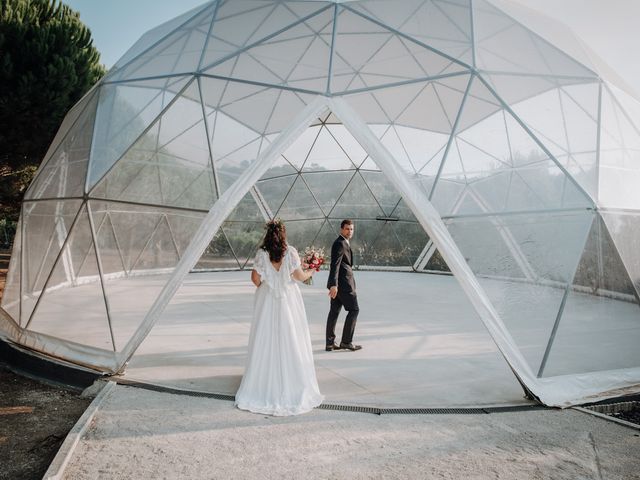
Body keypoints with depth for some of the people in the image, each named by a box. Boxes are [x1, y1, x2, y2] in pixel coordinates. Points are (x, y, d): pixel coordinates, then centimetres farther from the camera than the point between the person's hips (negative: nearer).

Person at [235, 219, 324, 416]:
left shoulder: (261, 253, -6)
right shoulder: (291, 252, -8)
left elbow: (255, 277, -6)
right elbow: (299, 276, -6)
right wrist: (310, 272, 15)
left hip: (267, 301, 1)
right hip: (288, 300, -1)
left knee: (266, 342, 9)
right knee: (290, 342, 7)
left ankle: (265, 386, 17)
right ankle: (292, 386, 15)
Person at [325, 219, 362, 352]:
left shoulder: (343, 243, 18)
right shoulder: (340, 243, -14)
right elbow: (334, 265, -23)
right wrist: (334, 285, -29)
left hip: (338, 283, 10)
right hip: (343, 283, -10)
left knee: (334, 311, 8)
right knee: (354, 310, -2)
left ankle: (330, 343, 12)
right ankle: (346, 341, 2)